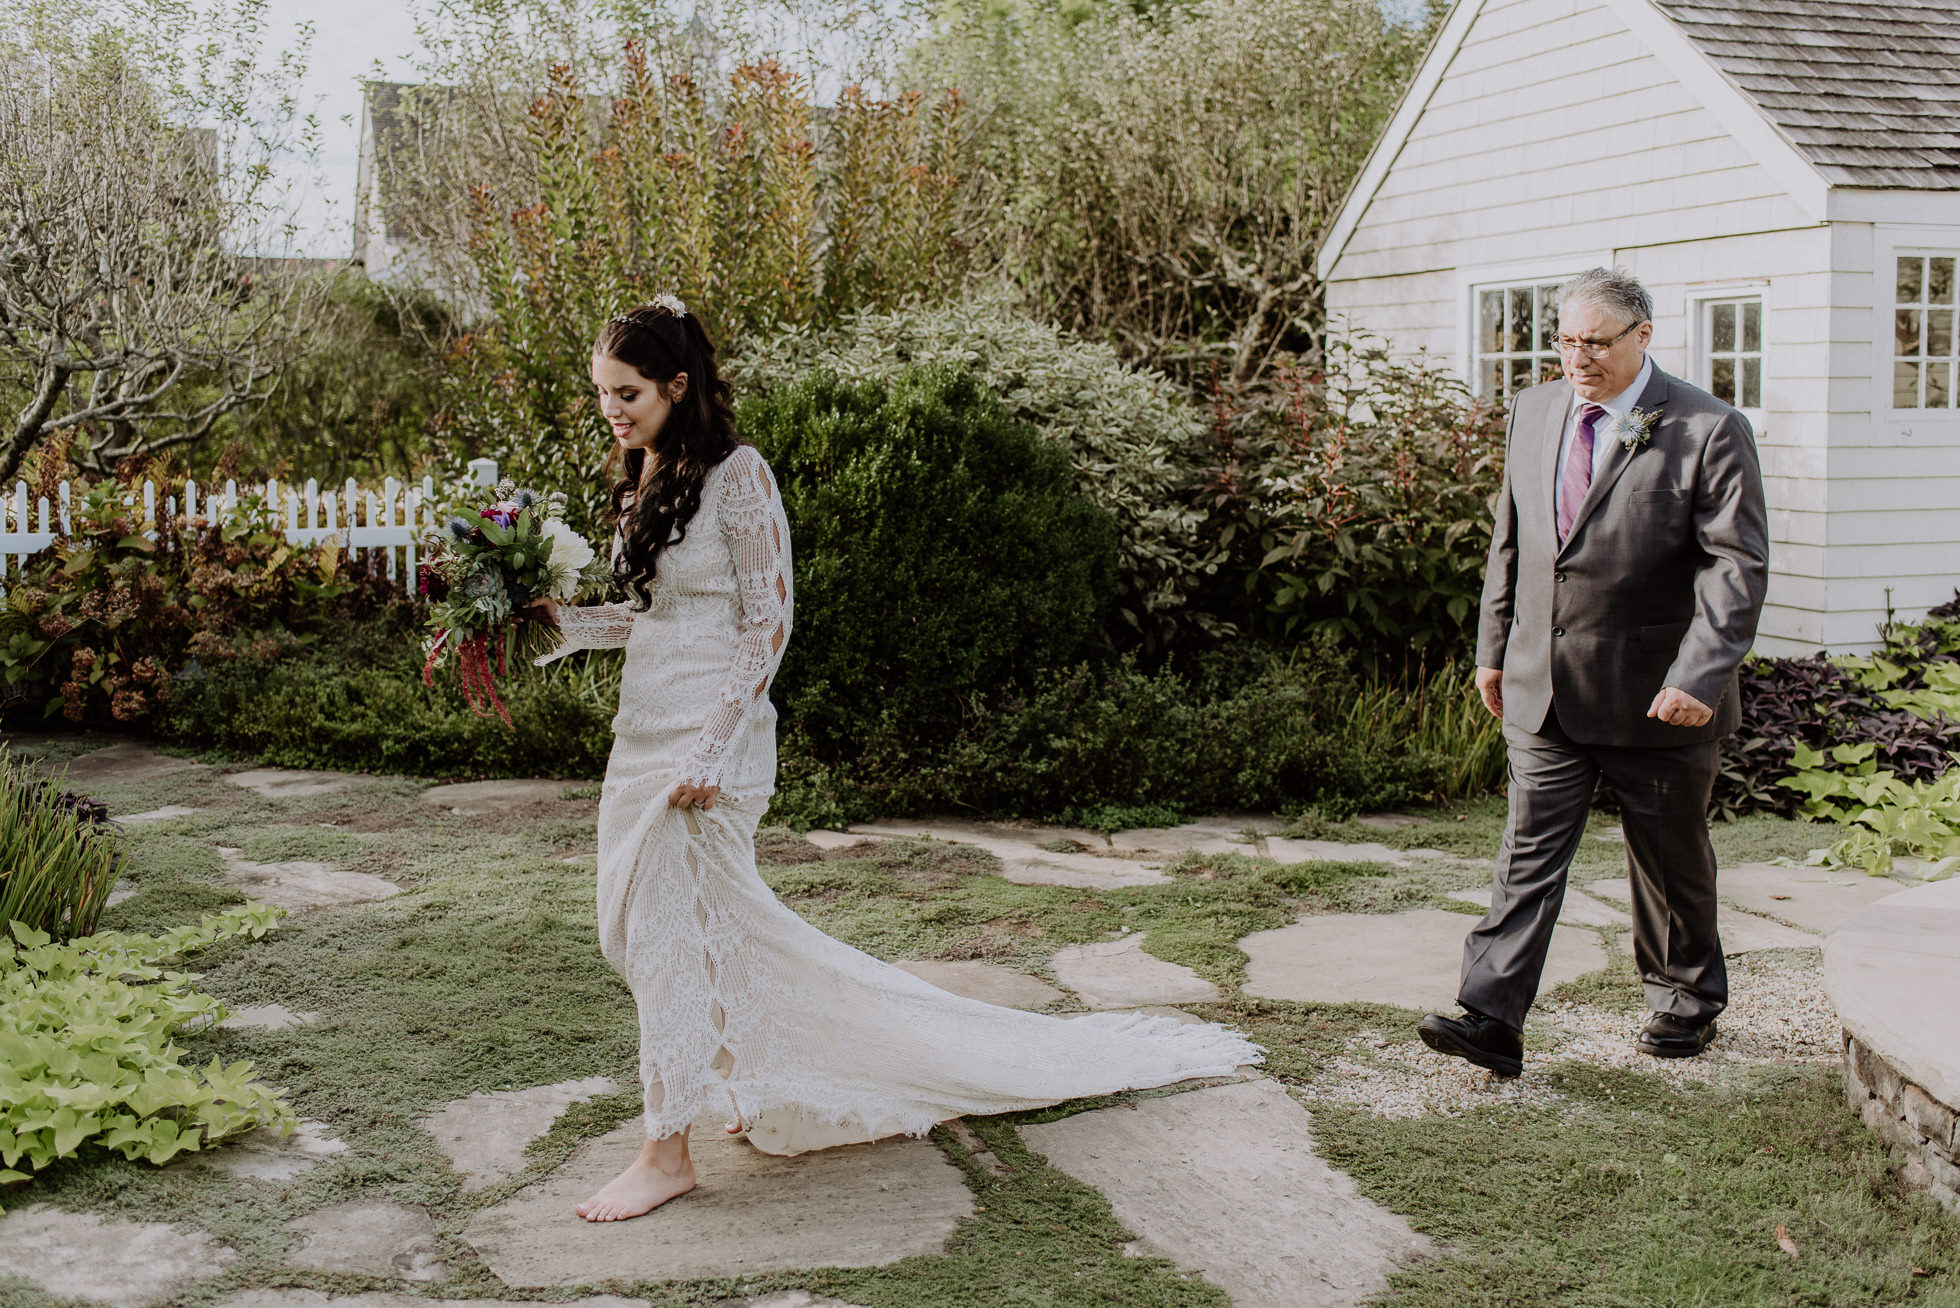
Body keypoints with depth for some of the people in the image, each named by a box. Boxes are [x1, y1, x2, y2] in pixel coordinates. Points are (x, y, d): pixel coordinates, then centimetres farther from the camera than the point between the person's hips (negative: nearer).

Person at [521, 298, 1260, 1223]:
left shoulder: (737, 476, -12)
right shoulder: (643, 482, 12)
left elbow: (767, 622, -14)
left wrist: (710, 749, -19)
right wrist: (565, 620, 3)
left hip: (711, 728, -9)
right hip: (643, 727, 9)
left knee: (671, 928, -4)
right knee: (637, 923, 13)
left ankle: (667, 1154, 8)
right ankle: (776, 1085, 30)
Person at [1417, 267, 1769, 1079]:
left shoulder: (1708, 431, -10)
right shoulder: (1533, 413, 8)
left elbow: (1738, 564, -14)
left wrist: (1699, 676, -24)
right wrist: (1494, 647, 14)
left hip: (1658, 700, -3)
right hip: (1544, 690, 4)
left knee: (1670, 859, 13)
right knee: (1529, 855, -3)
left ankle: (1687, 1002, 33)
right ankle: (1491, 1021, -6)